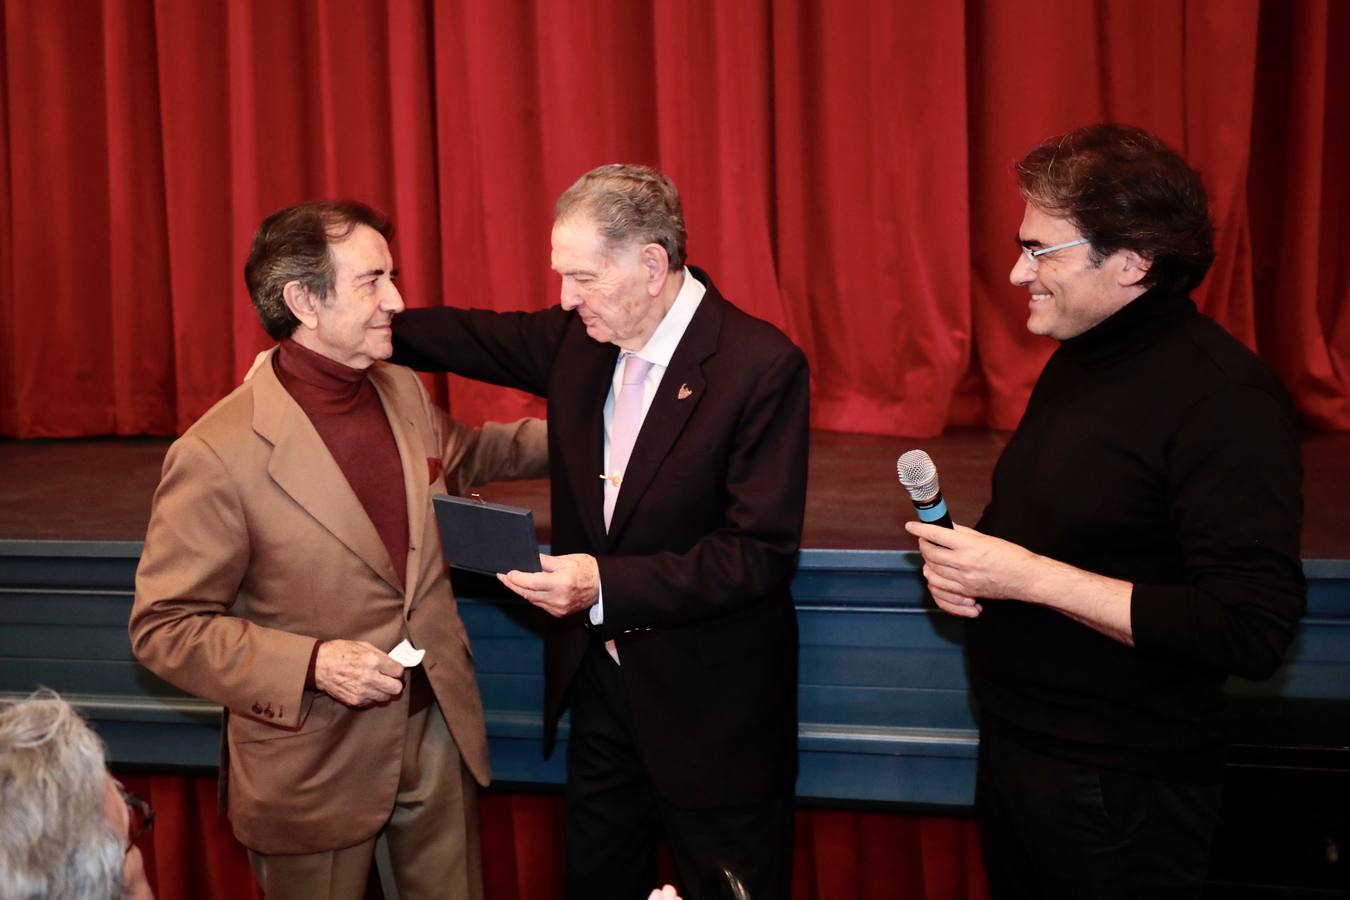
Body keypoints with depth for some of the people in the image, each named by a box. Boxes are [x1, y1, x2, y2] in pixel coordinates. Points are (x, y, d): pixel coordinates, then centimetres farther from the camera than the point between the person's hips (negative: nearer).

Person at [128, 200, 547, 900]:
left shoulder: (403, 392, 0)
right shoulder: (217, 454, -21)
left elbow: (459, 456, 23)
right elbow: (162, 627, -15)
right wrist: (310, 664, -26)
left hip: (439, 734, 6)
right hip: (315, 769, -5)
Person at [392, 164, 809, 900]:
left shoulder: (762, 365, -21)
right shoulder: (576, 339, -2)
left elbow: (762, 550, -23)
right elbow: (472, 337, 15)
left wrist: (608, 585, -30)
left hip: (710, 702, -6)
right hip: (596, 677, 6)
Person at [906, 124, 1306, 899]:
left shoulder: (1225, 396, -22)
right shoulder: (1080, 357, 6)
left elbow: (1255, 630, -27)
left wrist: (1030, 577, -25)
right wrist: (957, 556, -3)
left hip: (1122, 796, -8)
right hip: (1011, 749, 8)